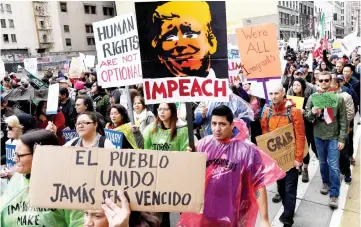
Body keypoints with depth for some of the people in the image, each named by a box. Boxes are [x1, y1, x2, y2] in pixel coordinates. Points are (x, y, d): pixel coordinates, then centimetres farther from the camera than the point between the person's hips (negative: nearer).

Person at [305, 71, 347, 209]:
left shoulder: (338, 98, -7)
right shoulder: (312, 97, -2)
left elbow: (343, 120, -5)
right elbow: (306, 117, -2)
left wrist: (342, 138, -8)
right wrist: (312, 112, -25)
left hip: (334, 137, -2)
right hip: (318, 136, 2)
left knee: (333, 166, -1)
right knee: (323, 163, 18)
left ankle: (334, 194, 9)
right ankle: (326, 183, 39)